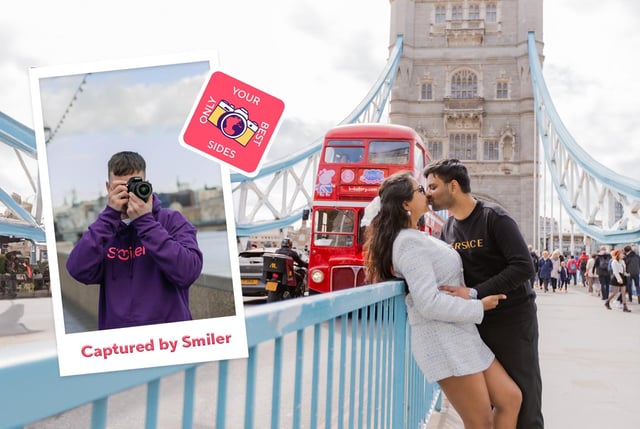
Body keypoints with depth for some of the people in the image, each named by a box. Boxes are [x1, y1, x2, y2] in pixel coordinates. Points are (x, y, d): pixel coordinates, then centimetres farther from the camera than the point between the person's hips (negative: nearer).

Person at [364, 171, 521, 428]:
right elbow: (429, 303, -24)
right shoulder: (410, 242, -17)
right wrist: (479, 307, -15)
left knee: (510, 399, 11)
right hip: (443, 340, -10)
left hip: (459, 336, 10)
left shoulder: (415, 238, 15)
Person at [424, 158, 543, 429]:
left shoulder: (494, 218, -15)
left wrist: (474, 292, -29)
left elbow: (524, 267, -23)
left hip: (512, 317, -6)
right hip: (476, 320, 6)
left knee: (522, 398, 1)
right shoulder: (447, 228, 6)